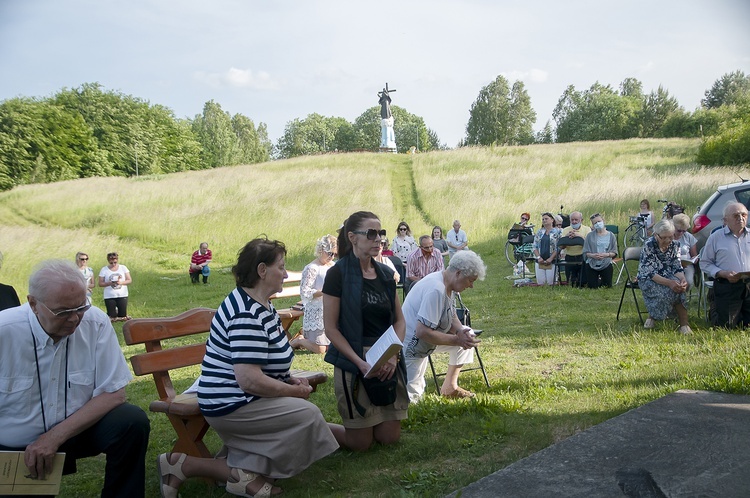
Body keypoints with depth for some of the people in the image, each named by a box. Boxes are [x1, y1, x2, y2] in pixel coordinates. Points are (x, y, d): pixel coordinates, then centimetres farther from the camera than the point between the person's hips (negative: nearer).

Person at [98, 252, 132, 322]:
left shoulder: (123, 268, 3)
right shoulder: (104, 269, -1)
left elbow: (130, 280, 2)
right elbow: (100, 284, -1)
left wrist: (121, 282, -16)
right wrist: (110, 283, -19)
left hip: (122, 296, 1)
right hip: (109, 297, -1)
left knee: (123, 317, 3)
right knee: (112, 318, 1)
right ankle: (114, 311, 34)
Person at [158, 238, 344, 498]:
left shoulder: (262, 305, 10)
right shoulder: (247, 315, -23)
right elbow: (250, 380, -29)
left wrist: (289, 379, 7)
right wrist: (295, 391, -15)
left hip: (242, 398, 10)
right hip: (232, 404, -10)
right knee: (308, 414, -13)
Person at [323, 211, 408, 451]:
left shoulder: (385, 273, 7)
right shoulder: (338, 273, -9)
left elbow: (399, 319, 10)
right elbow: (331, 327, -11)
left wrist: (393, 355, -7)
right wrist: (360, 362, -20)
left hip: (388, 361, 5)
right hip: (352, 361, -5)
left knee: (390, 437, 5)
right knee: (360, 442, -1)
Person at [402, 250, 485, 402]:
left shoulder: (447, 285, 0)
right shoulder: (436, 290, -29)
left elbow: (452, 318, 11)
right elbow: (422, 332, -33)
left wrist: (460, 331, -11)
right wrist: (457, 340, -24)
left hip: (423, 346, 10)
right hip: (410, 348, -10)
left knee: (467, 336, 9)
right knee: (411, 397, -10)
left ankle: (449, 386, 19)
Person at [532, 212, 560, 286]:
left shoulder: (557, 232, 0)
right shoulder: (539, 232, 11)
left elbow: (558, 248, -5)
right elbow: (534, 246, 8)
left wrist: (551, 258, -15)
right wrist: (538, 257, -6)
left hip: (551, 262, -3)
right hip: (540, 261, 3)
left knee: (551, 283, -5)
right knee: (540, 283, 0)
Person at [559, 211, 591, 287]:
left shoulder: (587, 229, 3)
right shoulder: (566, 230, 8)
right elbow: (561, 246, -3)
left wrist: (578, 236, -23)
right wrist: (567, 237, -18)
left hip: (582, 259, -2)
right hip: (570, 259, 2)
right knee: (571, 283, 5)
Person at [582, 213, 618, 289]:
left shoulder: (611, 235, 0)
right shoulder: (590, 236, -2)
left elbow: (614, 253, -1)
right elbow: (585, 252, -2)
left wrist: (606, 255, -21)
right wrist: (592, 255, -22)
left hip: (606, 264, 0)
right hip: (592, 264, 0)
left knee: (607, 286, 4)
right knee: (592, 287, 1)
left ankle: (601, 279, 39)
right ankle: (597, 279, 36)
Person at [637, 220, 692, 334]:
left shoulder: (674, 245, -3)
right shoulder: (649, 246, -19)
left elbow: (677, 267, -5)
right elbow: (650, 273, -23)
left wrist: (682, 279, -29)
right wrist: (669, 283, -37)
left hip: (668, 277, 4)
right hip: (648, 280, -4)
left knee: (679, 287, -29)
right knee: (671, 290, -33)